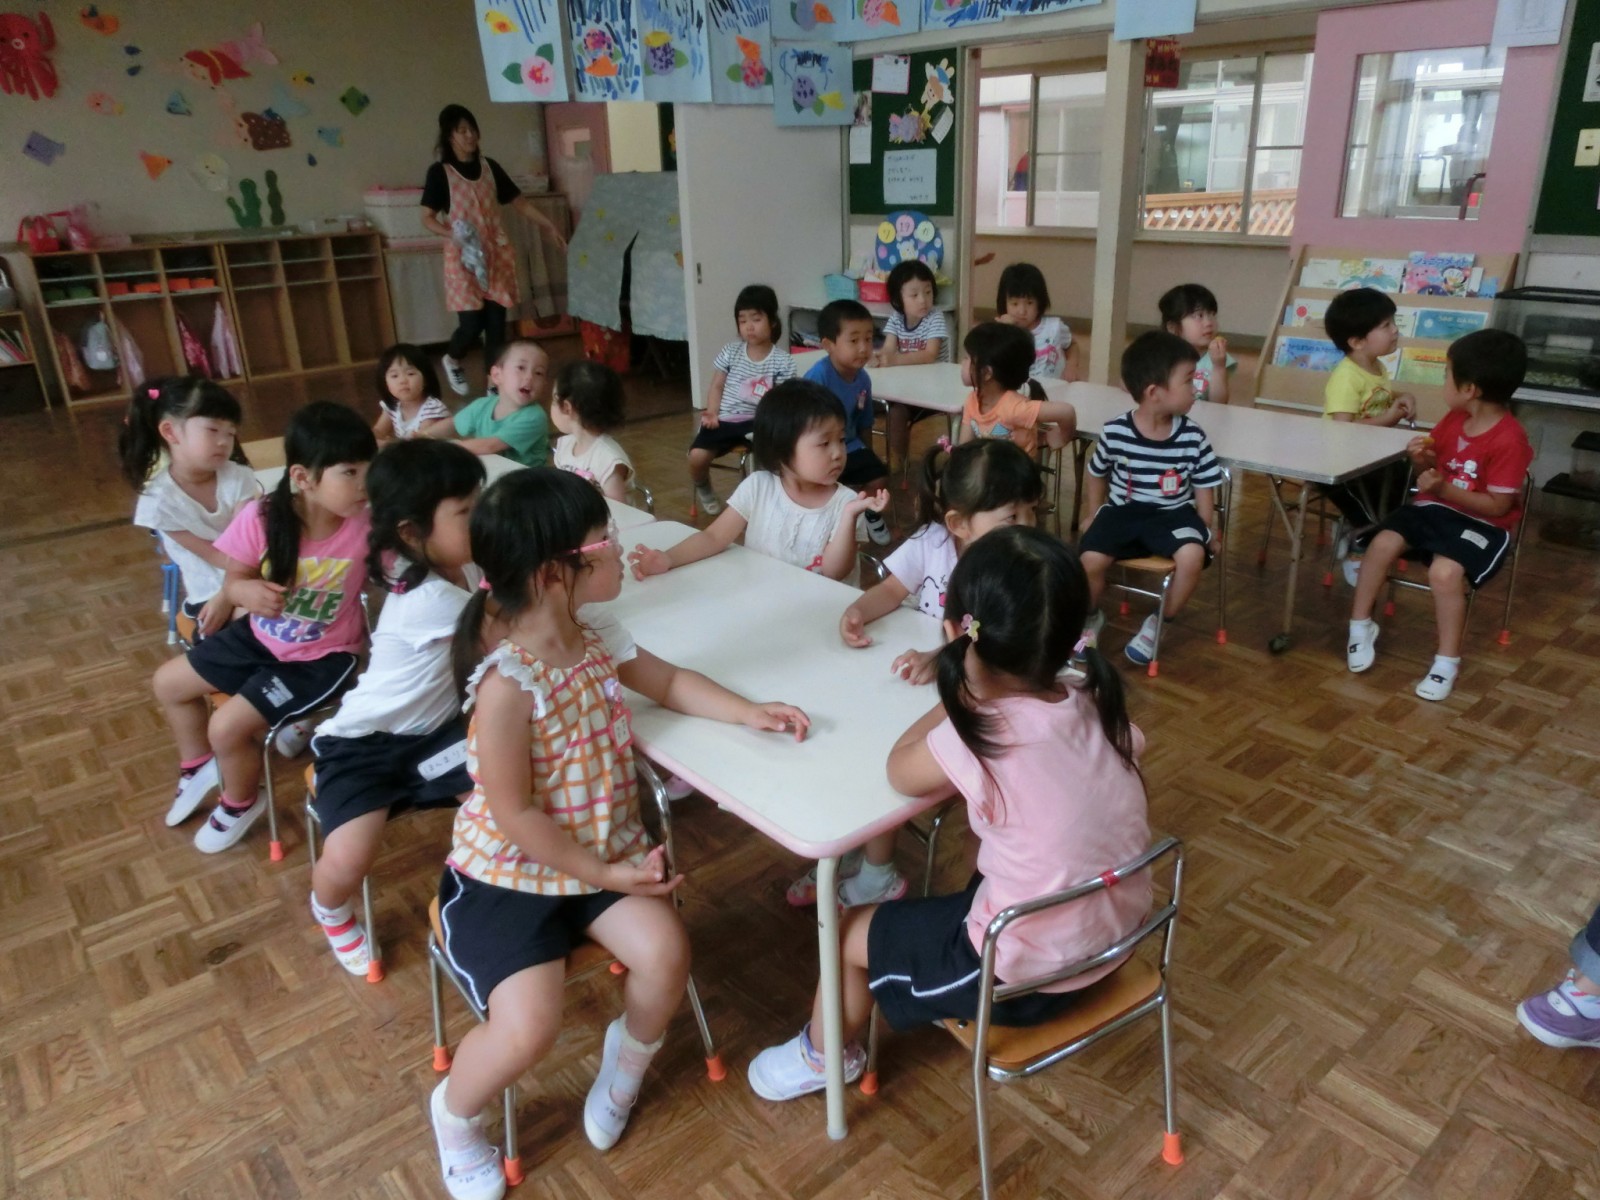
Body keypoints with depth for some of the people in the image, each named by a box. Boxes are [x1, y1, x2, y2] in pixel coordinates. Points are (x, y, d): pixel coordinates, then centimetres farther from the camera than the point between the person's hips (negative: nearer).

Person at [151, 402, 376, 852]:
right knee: (168, 682, 17)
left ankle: (241, 802, 22)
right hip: (261, 636, 5)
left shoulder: (366, 526, -27)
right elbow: (233, 581, -8)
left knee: (227, 727, -12)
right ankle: (199, 767, 45)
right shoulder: (261, 517, -21)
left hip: (321, 657, -5)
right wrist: (248, 591, -29)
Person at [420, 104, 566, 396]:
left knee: (496, 322, 1)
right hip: (463, 257, -3)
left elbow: (519, 200, 12)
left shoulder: (489, 166, 8)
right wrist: (451, 234, -22)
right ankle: (451, 360, 25)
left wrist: (548, 225, 5)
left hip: (497, 254, 4)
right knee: (472, 323, -8)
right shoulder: (439, 172, -4)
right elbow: (427, 218, -4)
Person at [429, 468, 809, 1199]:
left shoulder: (597, 637, -5)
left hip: (602, 847, 6)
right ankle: (455, 1113, 19)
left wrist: (751, 714, -2)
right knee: (529, 1028, -19)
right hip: (509, 871, -6)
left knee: (665, 954, -16)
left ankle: (623, 1066, 19)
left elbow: (669, 682, 12)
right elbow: (516, 817, -23)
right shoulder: (507, 687, -28)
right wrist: (605, 875, -18)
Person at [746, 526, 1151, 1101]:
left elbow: (899, 769, -7)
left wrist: (957, 699, 3)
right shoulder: (1100, 706, -9)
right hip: (1115, 938, 7)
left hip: (1027, 973, -7)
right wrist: (980, 698, 4)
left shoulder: (979, 738, -27)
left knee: (850, 933, 13)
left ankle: (824, 1056, 41)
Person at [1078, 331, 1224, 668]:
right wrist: (1094, 515, 7)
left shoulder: (1193, 436, -8)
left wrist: (1208, 529, -2)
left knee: (1192, 555, -29)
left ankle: (1158, 623, -2)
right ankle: (1090, 617, 9)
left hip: (1173, 514, 1)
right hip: (1122, 510, 0)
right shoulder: (1114, 432, -10)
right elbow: (1097, 475, 8)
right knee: (1091, 558, -25)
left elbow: (1203, 487, 3)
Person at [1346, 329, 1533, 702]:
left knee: (1444, 572, -31)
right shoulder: (1454, 419, 1)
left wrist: (1444, 489, -29)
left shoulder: (1509, 440, -21)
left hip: (1482, 523, -7)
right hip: (1437, 506, 7)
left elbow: (1498, 506, -20)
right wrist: (1423, 458, -11)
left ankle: (1447, 661, -13)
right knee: (1382, 543, -17)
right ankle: (1360, 626, -1)